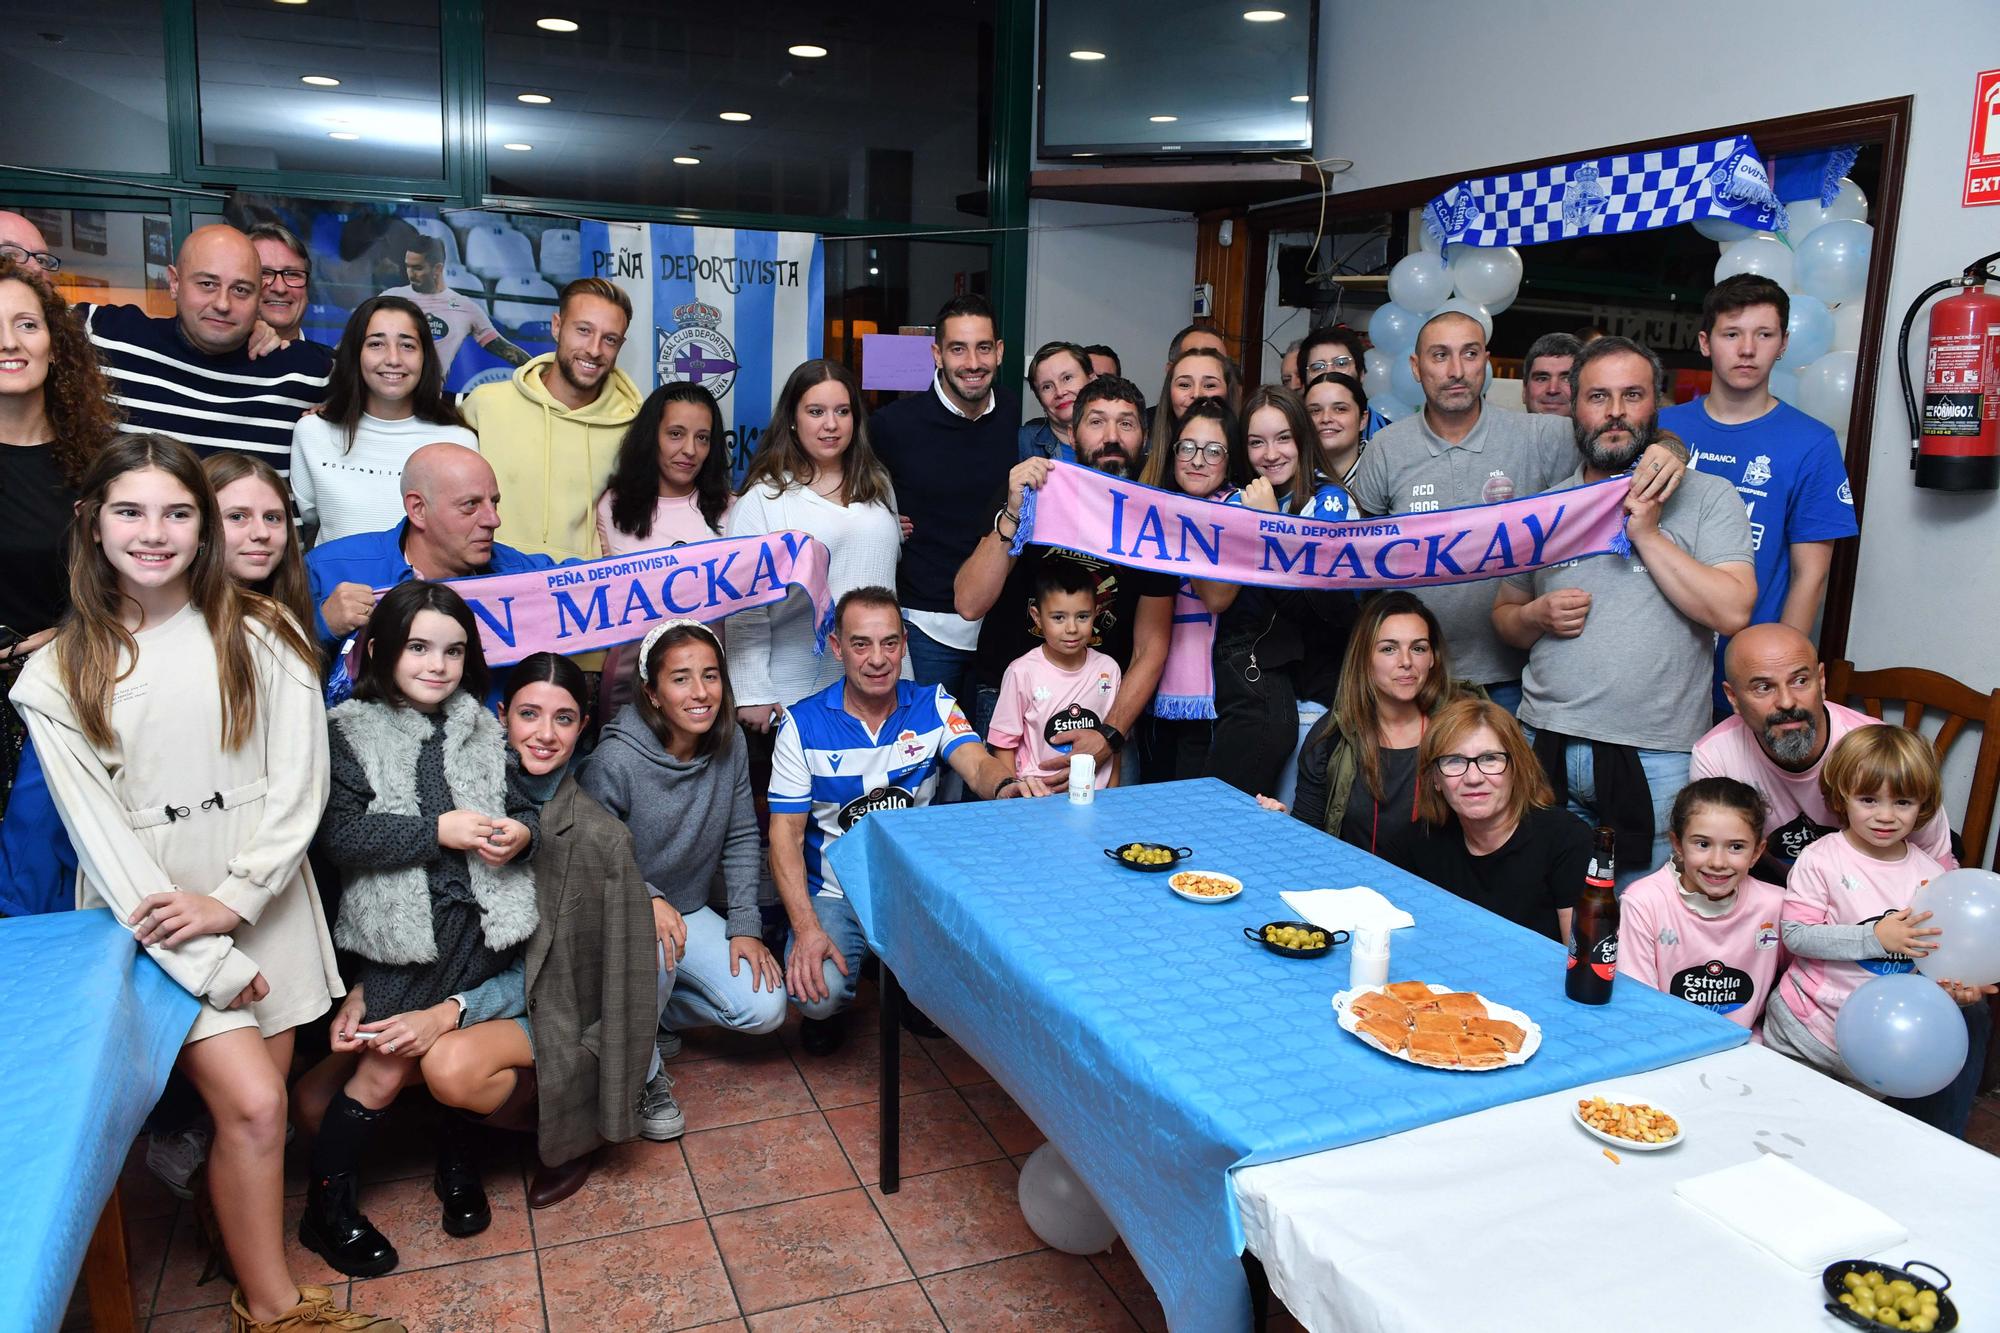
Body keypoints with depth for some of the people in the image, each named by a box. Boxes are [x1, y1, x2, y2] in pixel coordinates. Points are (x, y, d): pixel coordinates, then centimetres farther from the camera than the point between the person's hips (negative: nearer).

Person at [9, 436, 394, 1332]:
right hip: (152, 922, -2)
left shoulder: (260, 635, 1)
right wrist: (203, 964, -11)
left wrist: (232, 898, -14)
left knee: (255, 1098, 4)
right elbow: (99, 832, -6)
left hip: (264, 910, 2)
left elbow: (300, 783, -3)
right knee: (252, 1106, -10)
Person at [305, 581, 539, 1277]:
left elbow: (530, 807, 12)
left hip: (483, 925, 2)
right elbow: (340, 834, -11)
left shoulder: (482, 728, 10)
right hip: (404, 931, -2)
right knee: (386, 1066, -2)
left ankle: (454, 1153, 27)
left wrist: (521, 831, -11)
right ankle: (326, 1205, 19)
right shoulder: (350, 731, 0)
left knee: (424, 1055, -3)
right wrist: (438, 830, -18)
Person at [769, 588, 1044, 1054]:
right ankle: (827, 1013, 12)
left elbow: (978, 765, -18)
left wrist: (1007, 786, -46)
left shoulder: (932, 706, 0)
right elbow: (786, 832, -7)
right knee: (818, 992, -28)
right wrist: (806, 928, -20)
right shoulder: (803, 724, -5)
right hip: (835, 896, -2)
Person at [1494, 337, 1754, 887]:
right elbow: (1503, 613, 18)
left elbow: (1732, 611, -12)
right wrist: (1537, 617, -4)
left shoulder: (1706, 497, 0)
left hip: (1658, 759, -3)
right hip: (1546, 745, 3)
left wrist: (1647, 533, -13)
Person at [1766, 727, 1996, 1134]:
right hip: (1809, 1026, -3)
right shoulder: (1820, 860, -11)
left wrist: (1956, 982, -13)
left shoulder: (1930, 875, 2)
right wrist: (1875, 937, -22)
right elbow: (1794, 935, -17)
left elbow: (1932, 952, 7)